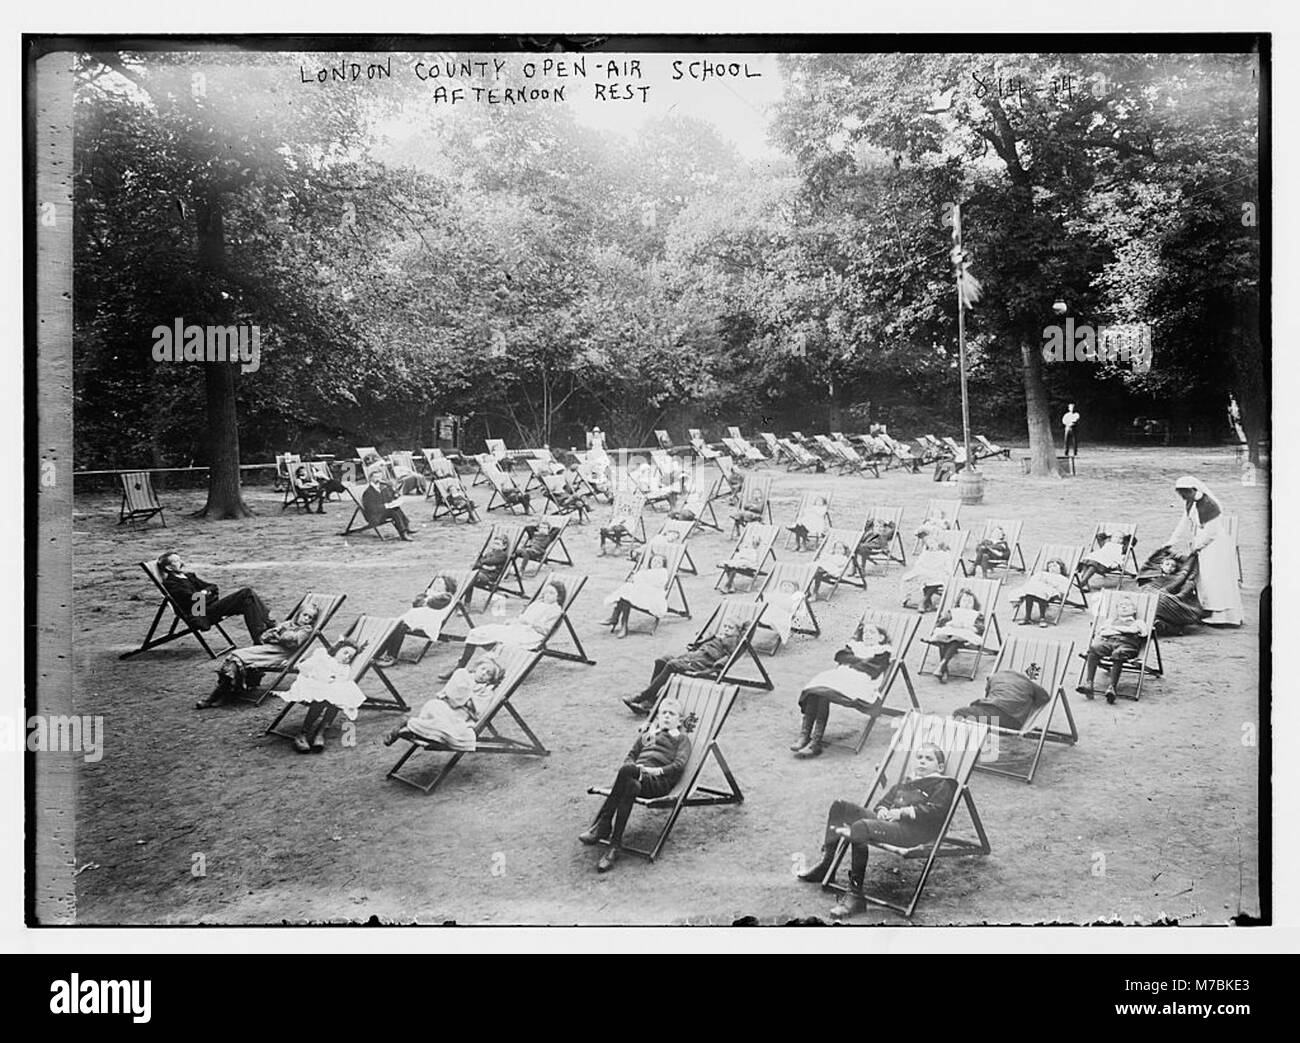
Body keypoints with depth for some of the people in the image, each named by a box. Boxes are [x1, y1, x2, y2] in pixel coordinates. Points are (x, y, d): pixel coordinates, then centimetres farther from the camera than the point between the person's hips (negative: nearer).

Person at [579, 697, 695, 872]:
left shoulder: (682, 738, 20)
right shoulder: (646, 733, 33)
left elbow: (679, 765, 3)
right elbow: (630, 756, 23)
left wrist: (655, 770, -11)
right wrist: (636, 768, -1)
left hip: (659, 781, -3)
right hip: (637, 775, 3)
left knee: (626, 771, -36)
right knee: (629, 787, -38)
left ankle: (602, 826, -32)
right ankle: (614, 845, -41)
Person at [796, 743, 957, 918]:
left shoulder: (942, 785, 8)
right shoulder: (903, 783, 31)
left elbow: (935, 811, -8)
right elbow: (884, 801, 29)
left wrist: (902, 812, -13)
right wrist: (882, 810, 4)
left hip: (915, 830, -8)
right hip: (887, 821, 8)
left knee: (862, 827, -35)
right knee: (840, 806, -1)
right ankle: (826, 864, -3)